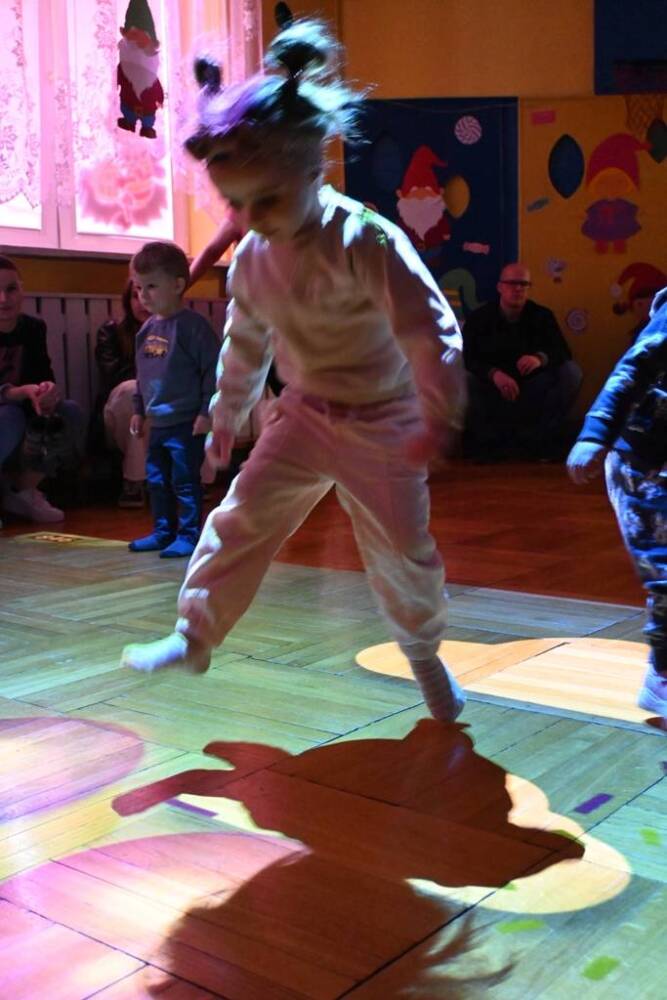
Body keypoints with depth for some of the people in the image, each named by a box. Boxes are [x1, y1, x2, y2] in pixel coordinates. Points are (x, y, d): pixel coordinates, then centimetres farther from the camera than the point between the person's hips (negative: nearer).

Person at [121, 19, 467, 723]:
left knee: (401, 551, 4)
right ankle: (194, 637, 12)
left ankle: (424, 658, 29)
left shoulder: (368, 243, -26)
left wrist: (437, 419, -25)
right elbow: (244, 343, 11)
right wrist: (226, 416, 19)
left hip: (383, 422, -4)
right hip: (305, 418, 5)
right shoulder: (251, 260, -5)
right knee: (242, 517, -3)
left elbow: (430, 332, -25)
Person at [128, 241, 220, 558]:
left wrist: (207, 411, -17)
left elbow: (212, 371, -15)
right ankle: (163, 531, 28)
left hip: (186, 423, -8)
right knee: (156, 481, 16)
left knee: (185, 481, -2)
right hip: (157, 423, 8)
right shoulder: (146, 329, 11)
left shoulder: (193, 326, -13)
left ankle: (188, 535, 8)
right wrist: (139, 410, 20)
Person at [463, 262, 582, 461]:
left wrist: (541, 358, -30)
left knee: (571, 371, -20)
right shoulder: (479, 318, 0)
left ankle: (537, 439, -17)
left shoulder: (542, 316, 5)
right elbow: (466, 359, -13)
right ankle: (492, 441, -17)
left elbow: (563, 353, -5)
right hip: (492, 392, -2)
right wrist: (493, 373, -34)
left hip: (532, 391, 2)